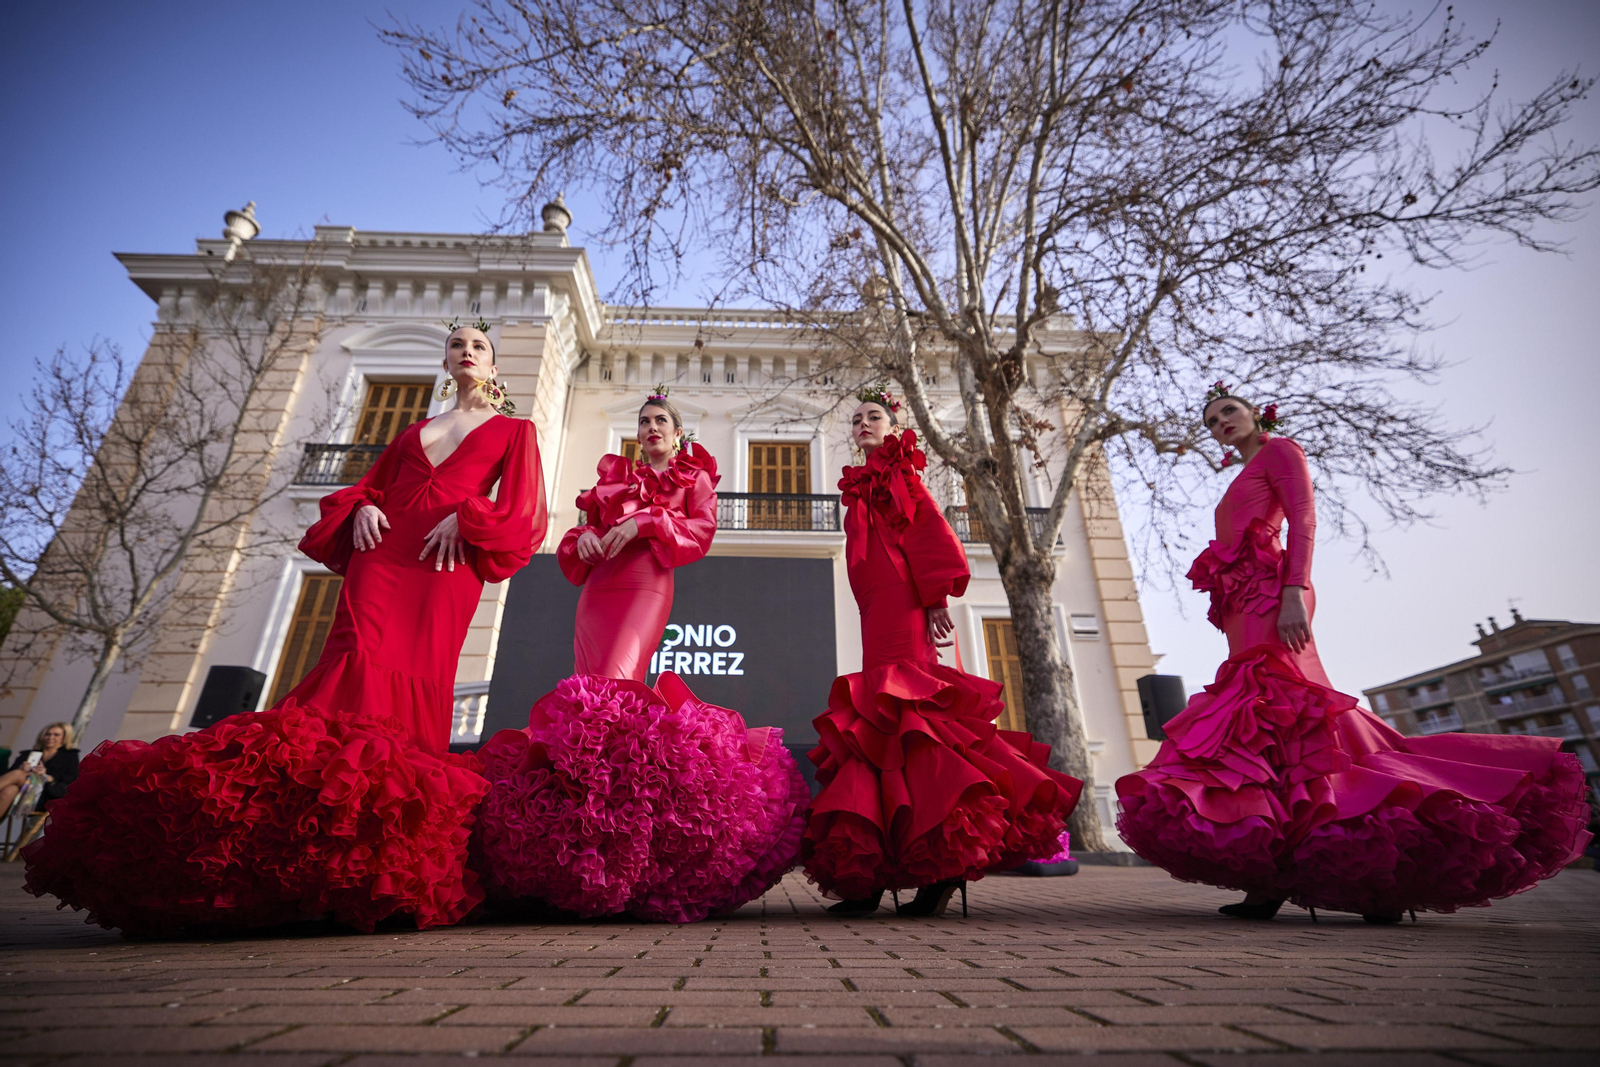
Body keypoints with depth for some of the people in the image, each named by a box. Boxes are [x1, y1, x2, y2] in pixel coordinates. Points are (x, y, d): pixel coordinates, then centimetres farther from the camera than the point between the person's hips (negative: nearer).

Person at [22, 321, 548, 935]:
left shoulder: (513, 429, 18)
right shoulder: (415, 430, 32)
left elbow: (523, 508, 5)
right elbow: (369, 484, 33)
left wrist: (464, 518, -11)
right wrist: (361, 507, 8)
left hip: (448, 562, -4)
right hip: (383, 552, 4)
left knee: (417, 682, -17)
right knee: (362, 660, -20)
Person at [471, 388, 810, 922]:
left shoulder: (693, 477, 17)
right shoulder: (616, 474, 28)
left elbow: (701, 531, 1)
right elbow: (583, 525, 23)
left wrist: (643, 522, -11)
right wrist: (583, 537, -1)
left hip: (645, 585, -5)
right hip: (598, 589, 5)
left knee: (613, 687, -22)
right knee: (591, 690, -4)